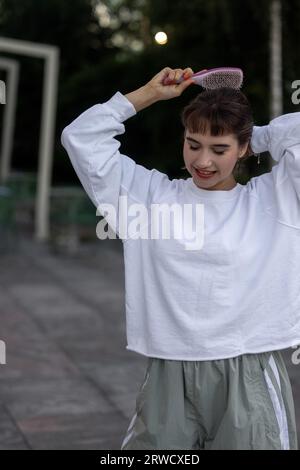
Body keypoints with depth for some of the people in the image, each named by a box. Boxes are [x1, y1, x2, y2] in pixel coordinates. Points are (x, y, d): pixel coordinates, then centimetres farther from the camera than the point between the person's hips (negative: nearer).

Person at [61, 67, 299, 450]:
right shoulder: (150, 194, 9)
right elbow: (81, 136, 10)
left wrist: (254, 137, 9)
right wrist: (150, 93, 10)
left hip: (249, 378, -1)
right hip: (169, 378, 1)